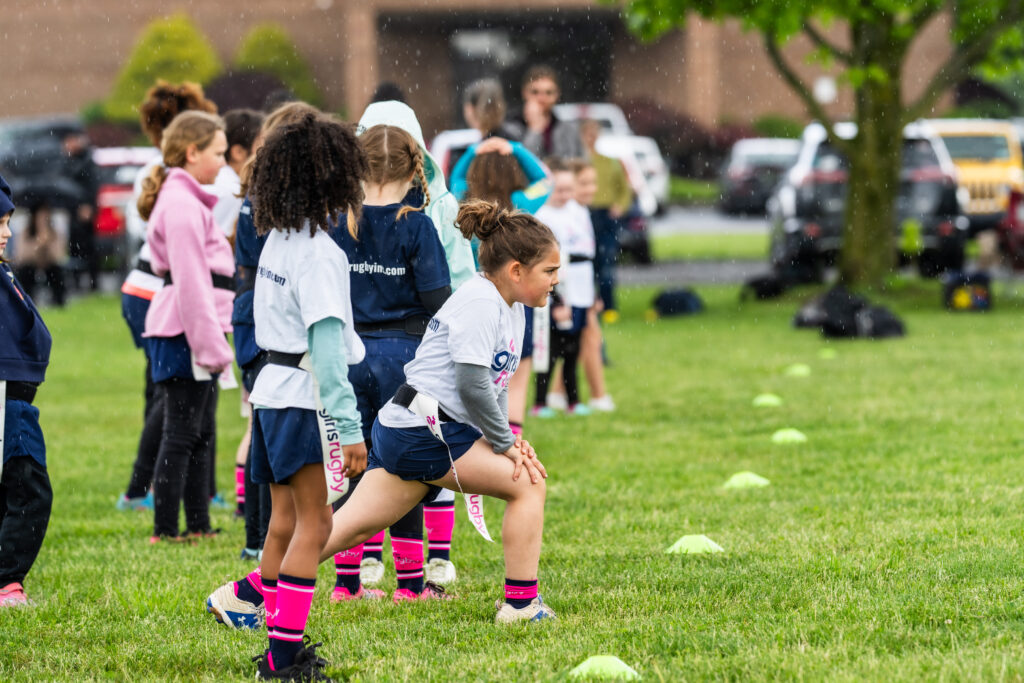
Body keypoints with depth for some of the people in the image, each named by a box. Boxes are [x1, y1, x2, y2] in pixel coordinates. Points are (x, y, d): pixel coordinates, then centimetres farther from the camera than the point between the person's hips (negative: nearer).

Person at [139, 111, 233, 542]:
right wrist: (211, 344, -20)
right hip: (187, 332, -10)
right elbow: (190, 282, -19)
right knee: (181, 433, -7)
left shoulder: (188, 200, 19)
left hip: (194, 332, 10)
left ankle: (198, 525, 19)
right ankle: (165, 530, -5)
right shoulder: (182, 204, -15)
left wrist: (215, 339, 21)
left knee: (202, 433, 13)